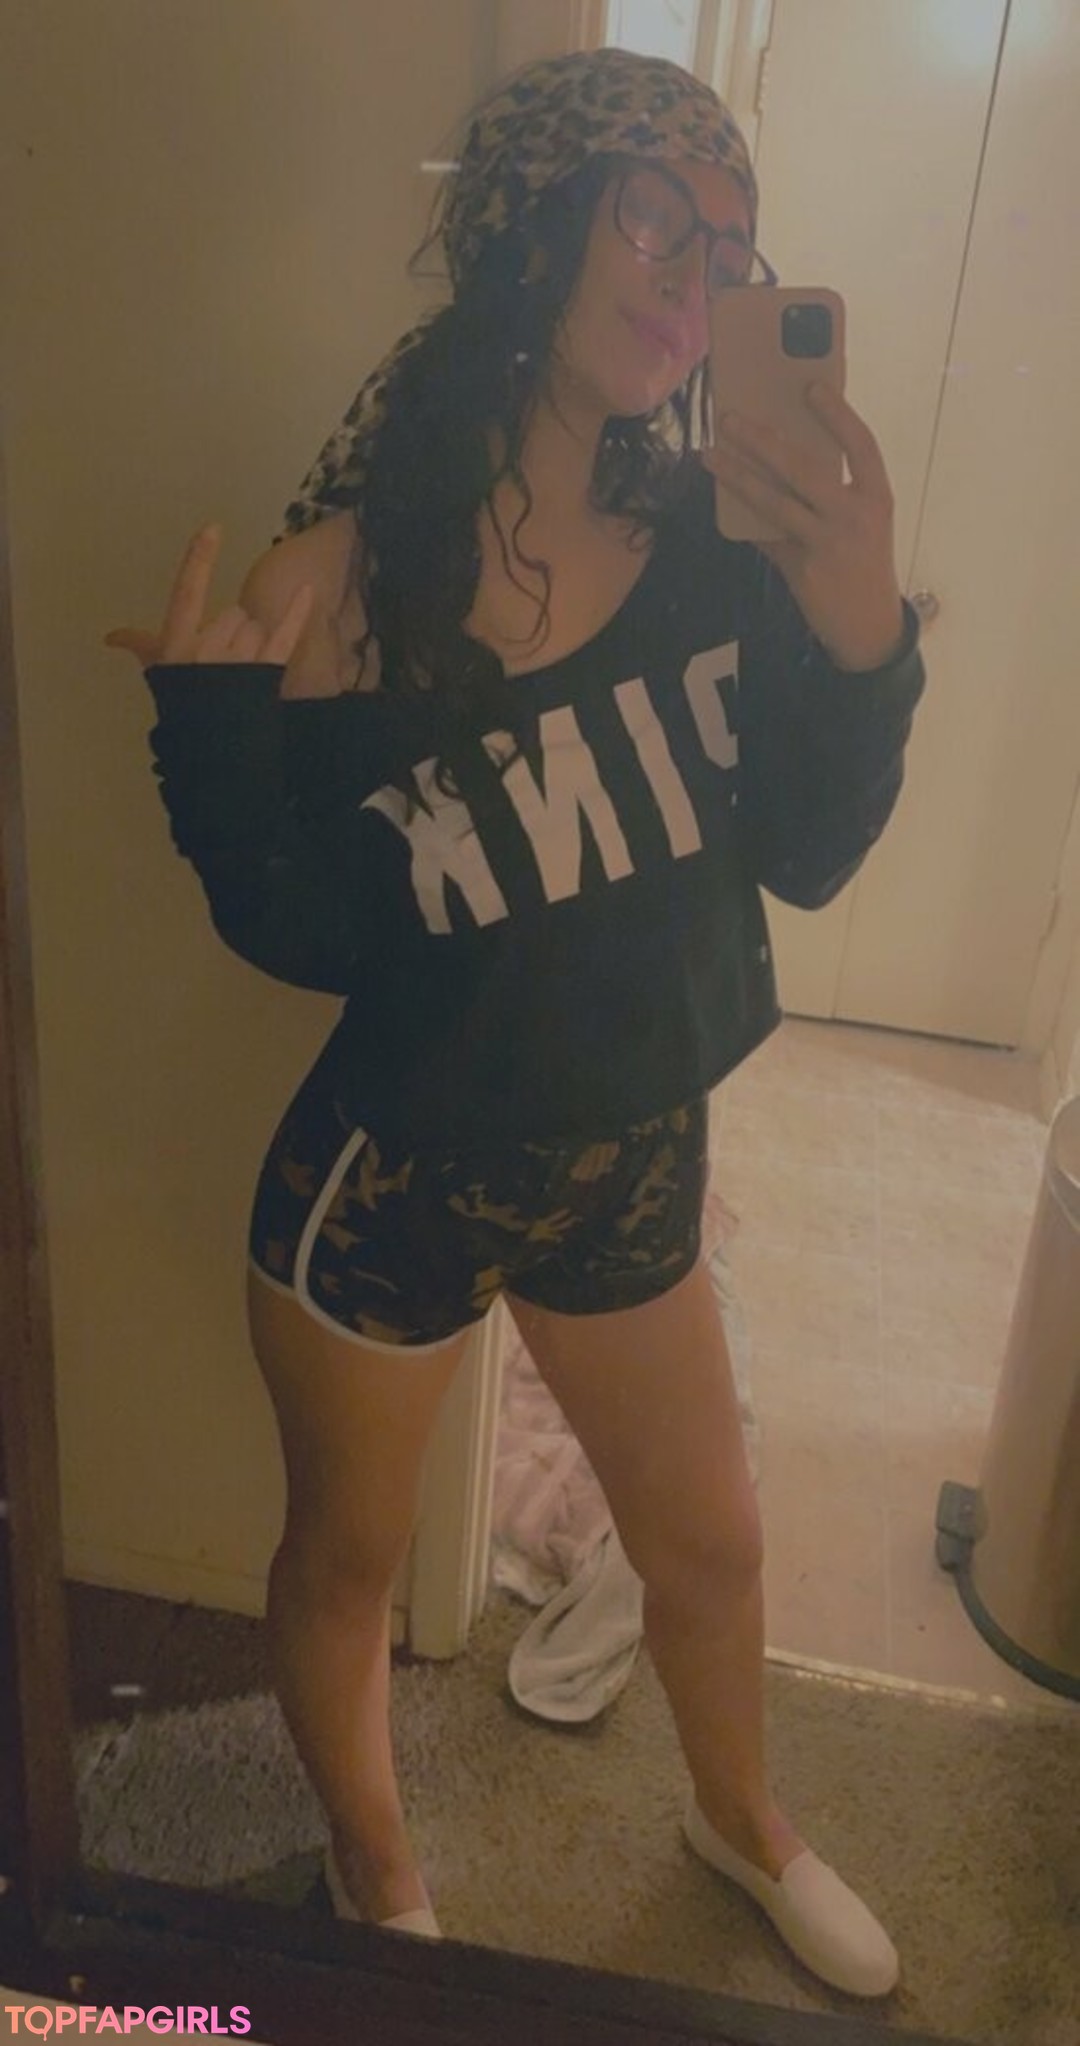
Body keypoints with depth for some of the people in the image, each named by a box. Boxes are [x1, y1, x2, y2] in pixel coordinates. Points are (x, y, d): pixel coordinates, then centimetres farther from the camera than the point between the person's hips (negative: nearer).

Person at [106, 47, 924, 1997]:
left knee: (709, 1544, 24)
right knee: (348, 1557, 21)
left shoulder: (716, 540, -10)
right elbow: (307, 940, -15)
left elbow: (807, 856, -7)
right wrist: (219, 723, -30)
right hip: (390, 1183, -3)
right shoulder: (347, 576, -19)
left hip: (634, 1160, 4)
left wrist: (860, 636, -22)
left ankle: (741, 1816, 60)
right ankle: (376, 1866, 56)